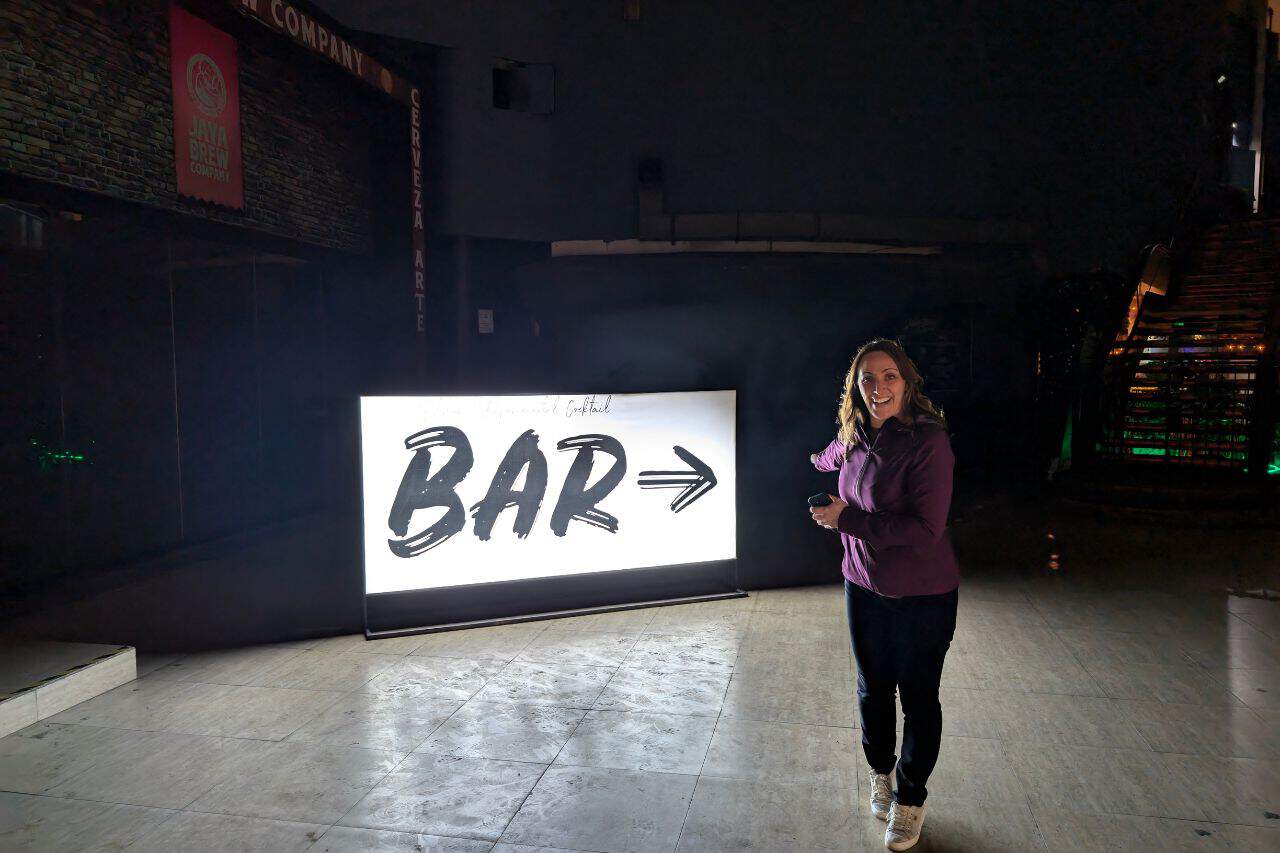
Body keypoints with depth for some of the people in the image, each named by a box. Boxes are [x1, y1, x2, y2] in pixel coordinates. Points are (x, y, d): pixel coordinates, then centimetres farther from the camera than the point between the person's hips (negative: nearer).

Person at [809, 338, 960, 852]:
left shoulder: (928, 442, -21)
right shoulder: (855, 439, 0)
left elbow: (925, 529, -26)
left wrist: (846, 517, -22)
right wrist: (821, 460, 50)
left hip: (922, 596, -5)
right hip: (864, 587, 5)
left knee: (918, 697, 10)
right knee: (873, 689, 17)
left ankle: (910, 799, 30)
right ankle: (879, 772, 42)